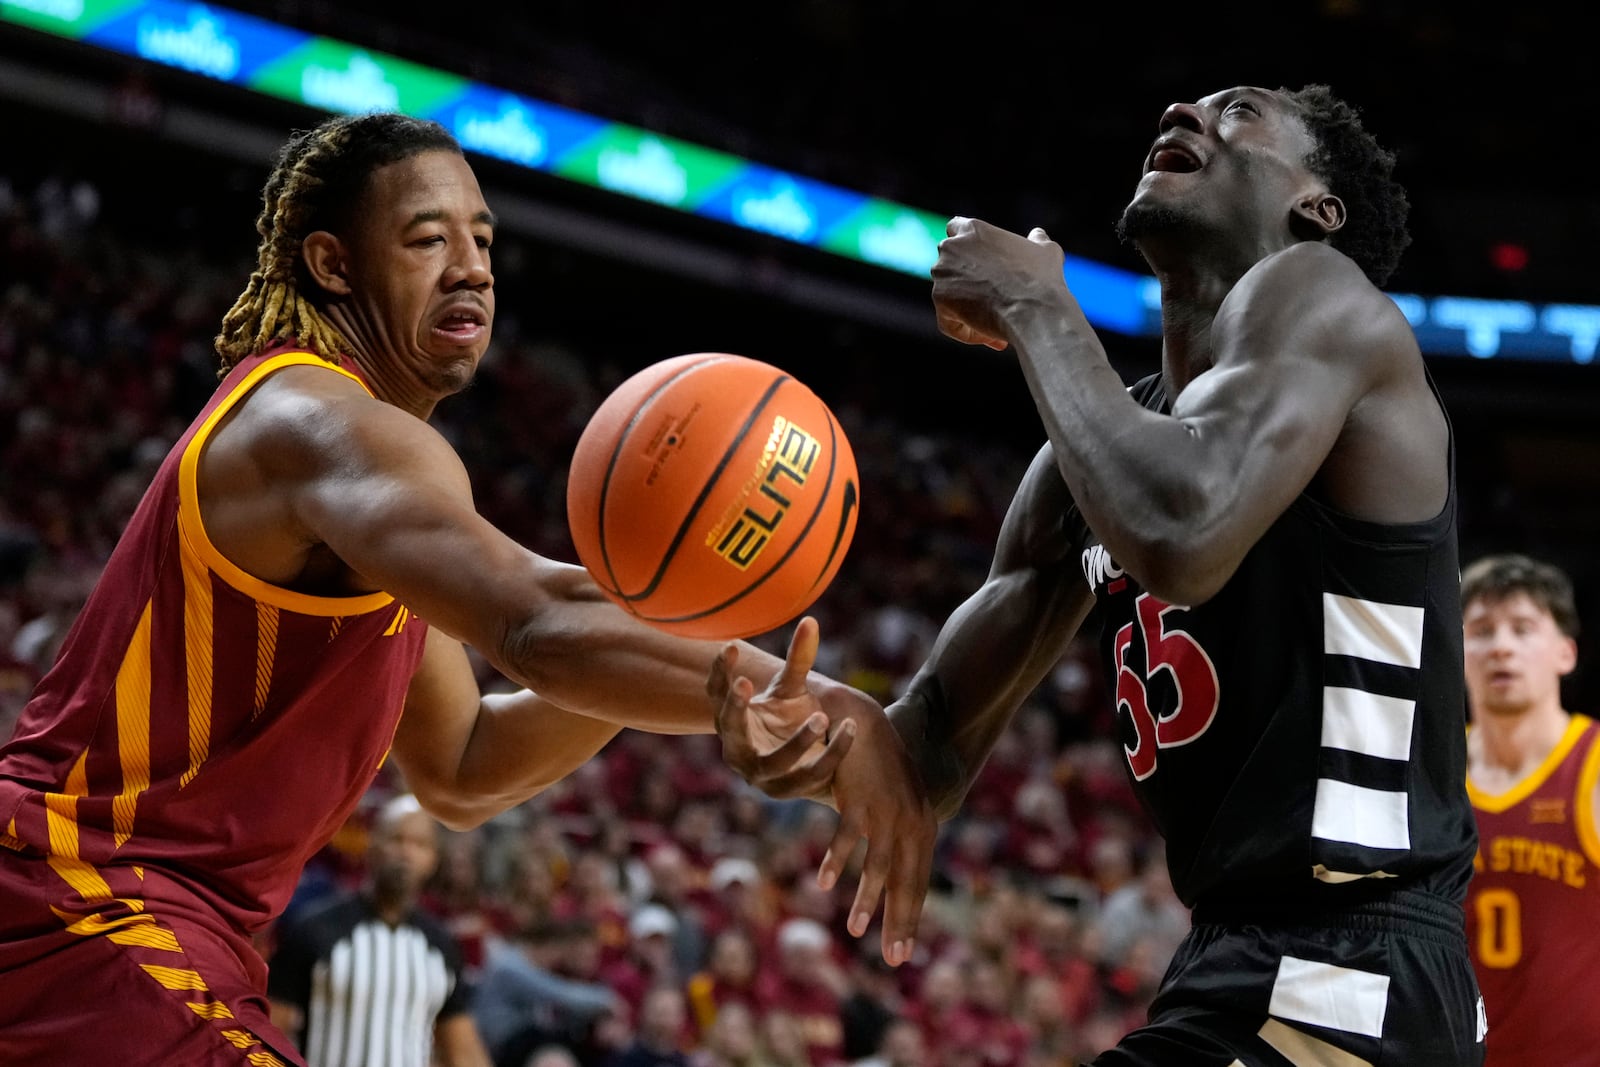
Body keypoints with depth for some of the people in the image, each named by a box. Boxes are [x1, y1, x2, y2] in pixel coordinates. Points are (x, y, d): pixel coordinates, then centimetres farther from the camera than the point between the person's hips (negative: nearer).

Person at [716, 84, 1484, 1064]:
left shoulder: (1314, 293, -7)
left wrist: (1035, 307, -12)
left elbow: (1180, 535, -28)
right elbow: (934, 753, 13)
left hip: (1340, 985, -9)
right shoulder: (1089, 454, 16)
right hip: (1242, 960, 9)